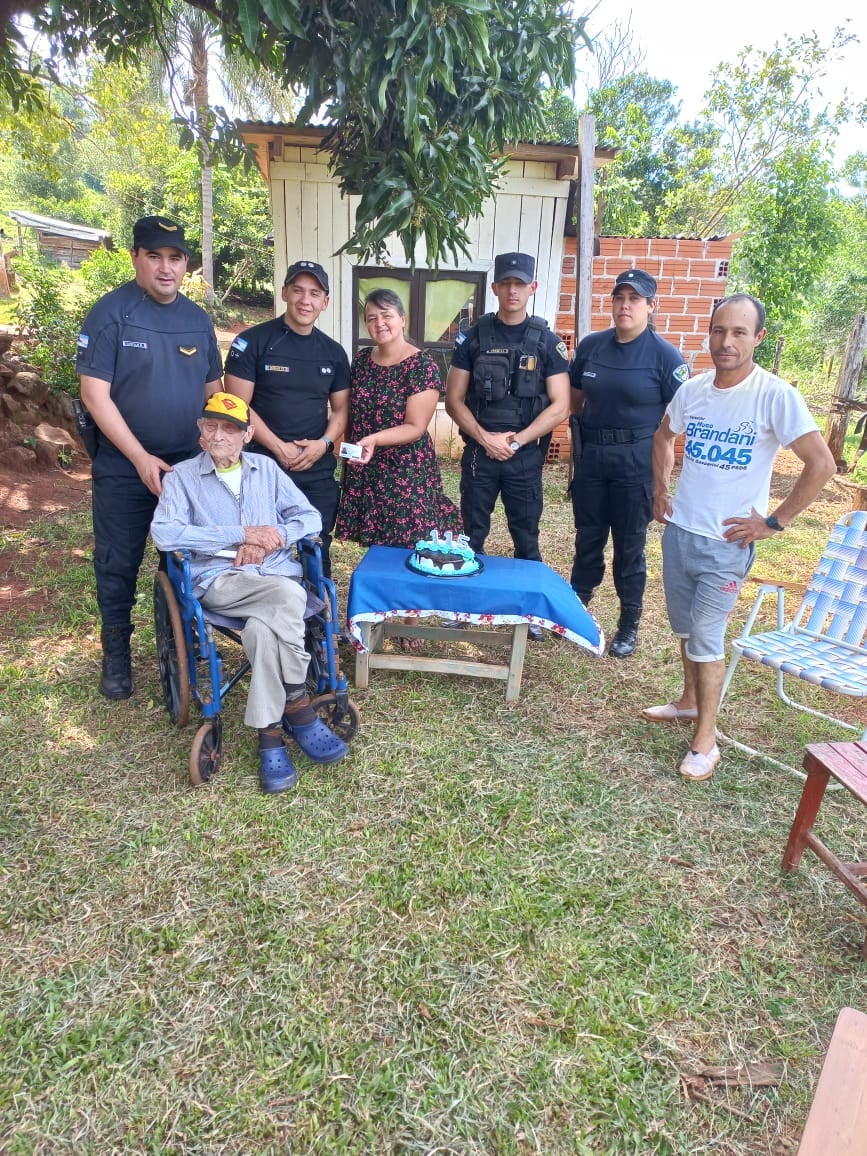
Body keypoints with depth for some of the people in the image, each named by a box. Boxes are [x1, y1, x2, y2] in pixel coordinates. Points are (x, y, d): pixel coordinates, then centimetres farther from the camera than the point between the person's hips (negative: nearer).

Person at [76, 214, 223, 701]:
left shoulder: (198, 318, 6)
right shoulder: (111, 312, -9)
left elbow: (212, 390, 14)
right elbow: (95, 393, -13)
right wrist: (142, 458, -17)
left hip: (190, 466, 4)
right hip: (125, 469, -4)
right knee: (118, 565, 6)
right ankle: (117, 653, 23)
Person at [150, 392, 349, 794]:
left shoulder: (266, 468, 18)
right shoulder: (182, 476, 9)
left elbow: (311, 518, 12)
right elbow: (164, 533, -9)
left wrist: (269, 539, -8)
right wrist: (242, 533, -12)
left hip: (277, 574, 3)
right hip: (220, 580, -3)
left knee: (260, 628, -33)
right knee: (288, 595, -34)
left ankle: (271, 734, -20)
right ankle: (297, 705, -20)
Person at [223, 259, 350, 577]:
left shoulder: (334, 353, 9)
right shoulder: (252, 342, -4)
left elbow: (341, 409, 13)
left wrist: (324, 443, -7)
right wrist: (278, 448, -14)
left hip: (318, 473, 4)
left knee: (317, 553, 11)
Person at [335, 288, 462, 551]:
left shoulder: (422, 365, -10)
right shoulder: (361, 361, 8)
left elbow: (416, 427, -15)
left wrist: (373, 439, -29)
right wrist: (350, 452, 12)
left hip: (407, 475, -5)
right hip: (363, 472, 5)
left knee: (407, 550, -2)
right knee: (373, 548, 8)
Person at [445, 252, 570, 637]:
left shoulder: (547, 342, 1)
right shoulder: (473, 338, 3)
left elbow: (560, 406, -4)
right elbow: (454, 400, 1)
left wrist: (517, 440, -14)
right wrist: (485, 437, -13)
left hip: (526, 456, 0)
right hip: (479, 451, 1)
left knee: (526, 537, 8)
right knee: (472, 535, 9)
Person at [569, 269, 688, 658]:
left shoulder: (665, 356, -7)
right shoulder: (591, 345, 4)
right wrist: (582, 442, 6)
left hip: (637, 461, -3)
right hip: (591, 455, 4)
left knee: (629, 545, 6)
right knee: (587, 538, 13)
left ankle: (629, 625, 20)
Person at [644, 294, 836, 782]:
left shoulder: (775, 396, -15)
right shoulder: (693, 389, 1)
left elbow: (822, 464, -17)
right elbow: (664, 436, 21)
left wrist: (774, 523, -15)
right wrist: (660, 490, 13)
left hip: (728, 543, -5)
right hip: (679, 530, 5)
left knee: (706, 637, -2)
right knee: (685, 628, 18)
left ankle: (706, 739, 13)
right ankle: (690, 701, 40)